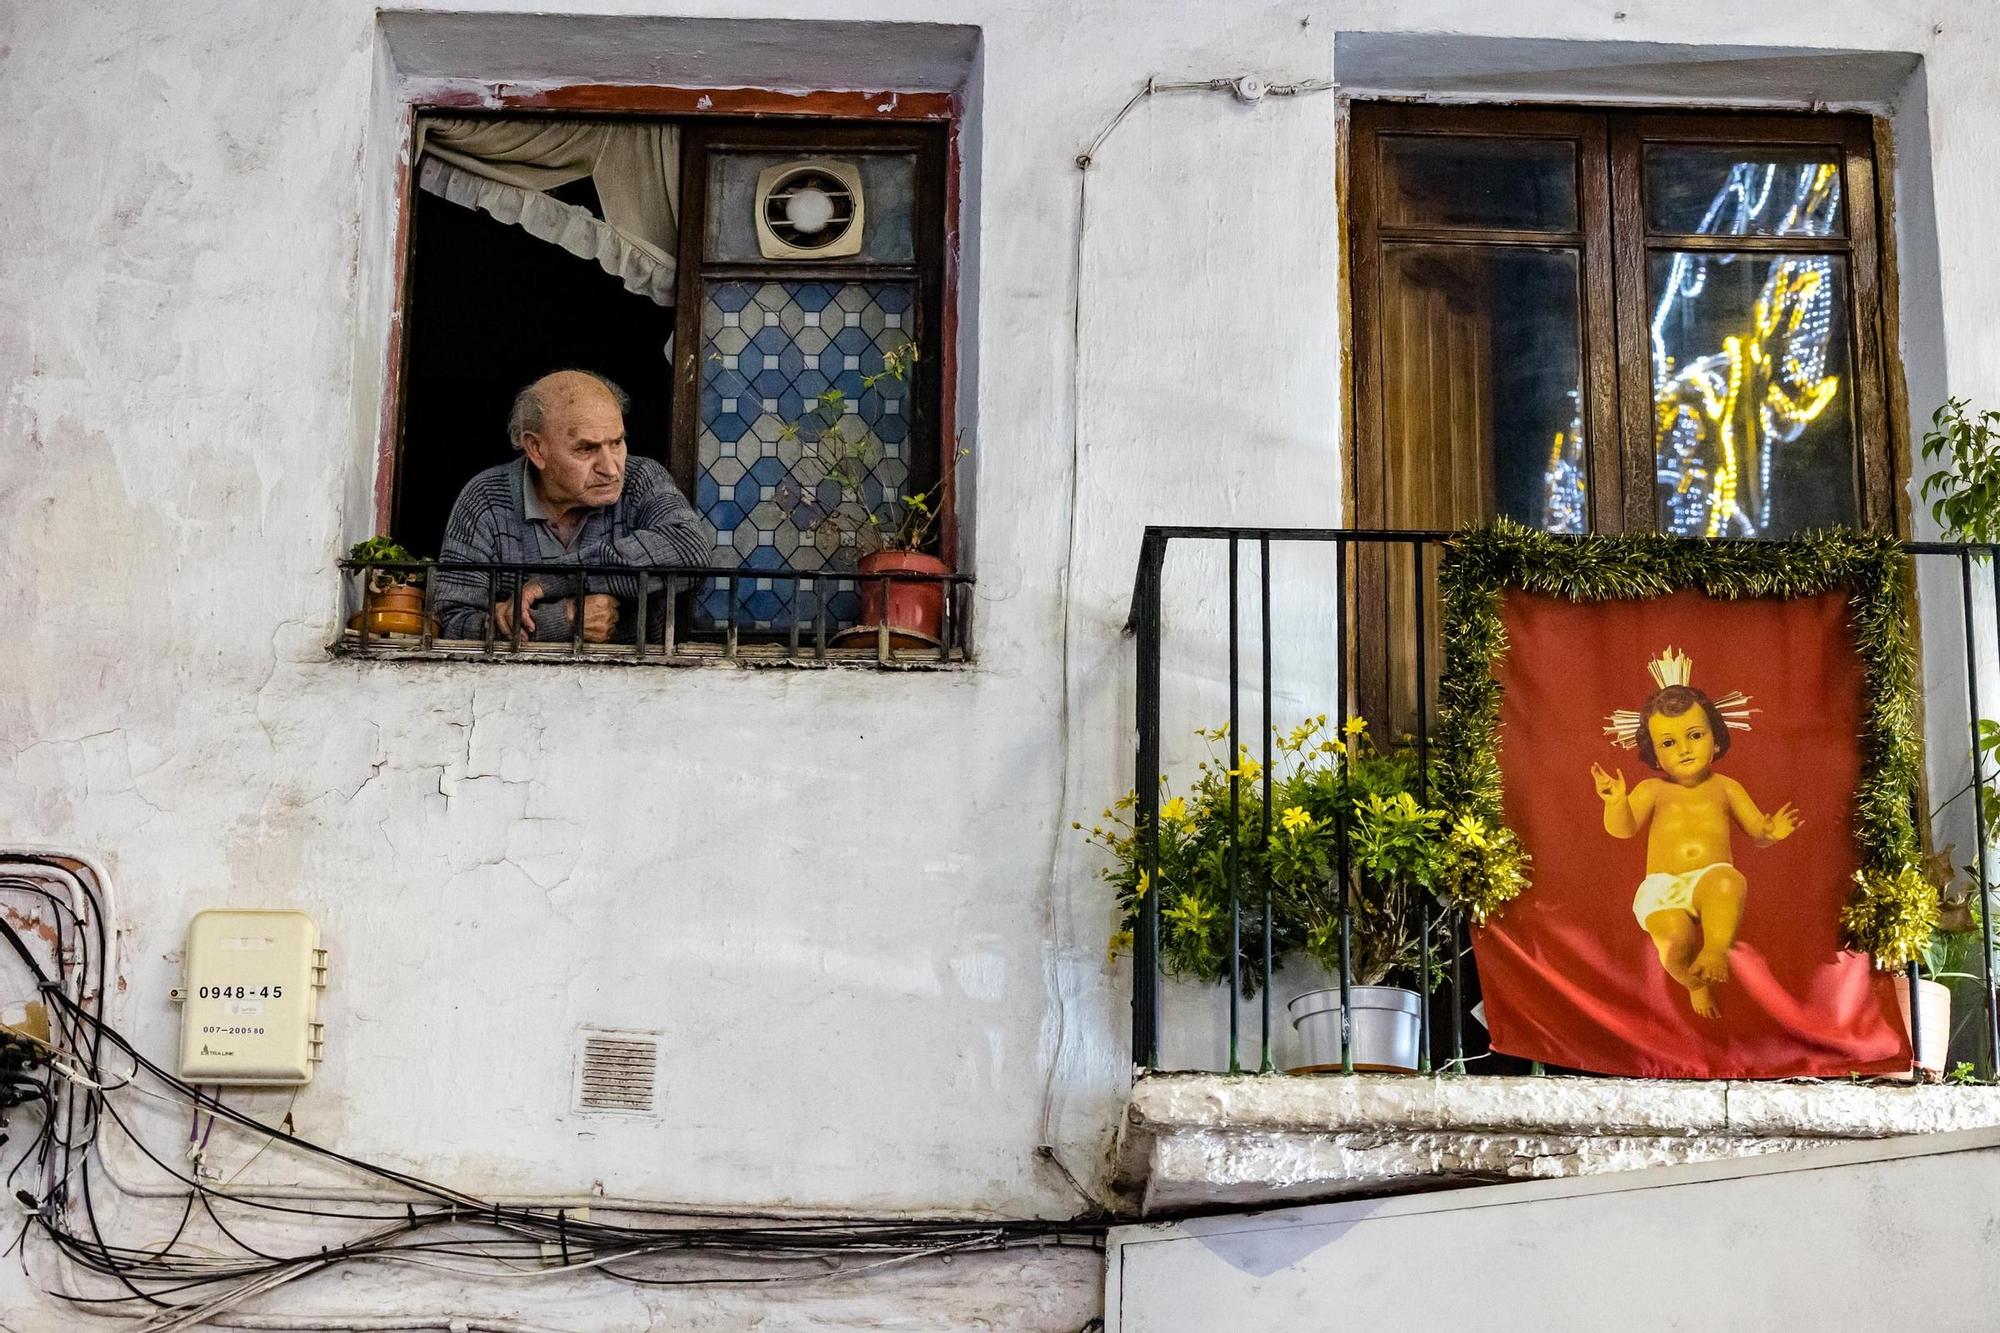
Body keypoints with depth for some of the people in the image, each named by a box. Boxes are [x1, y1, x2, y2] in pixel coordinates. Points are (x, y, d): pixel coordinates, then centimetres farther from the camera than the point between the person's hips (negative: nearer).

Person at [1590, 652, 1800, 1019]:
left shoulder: (1725, 788, 16)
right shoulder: (1652, 790, 12)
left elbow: (1756, 830, 15)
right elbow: (1623, 828, -2)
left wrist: (1772, 831, -10)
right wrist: (1616, 803, -25)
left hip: (1713, 877, 0)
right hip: (1663, 885, 0)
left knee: (1728, 884, -37)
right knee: (1674, 939, -29)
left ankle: (1715, 950, -29)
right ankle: (1696, 983, 0)